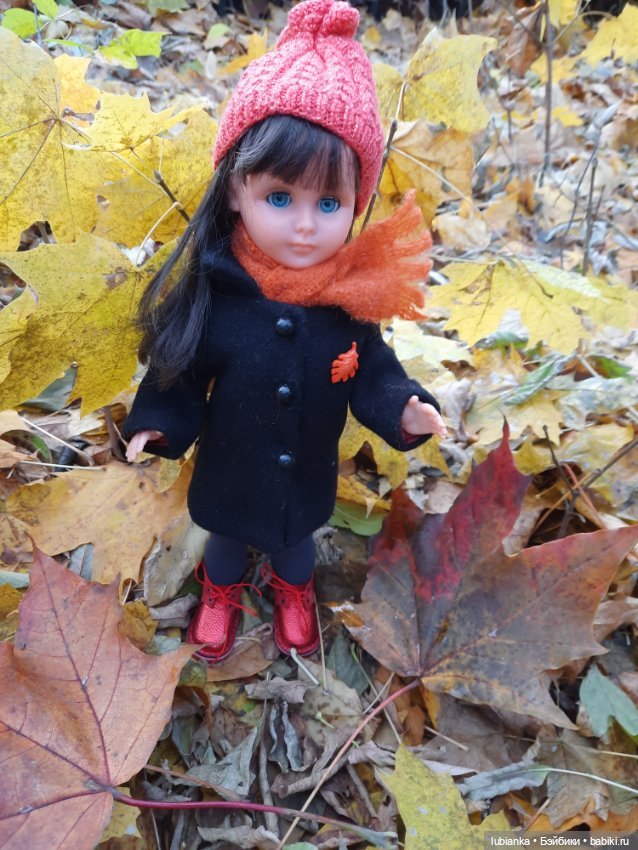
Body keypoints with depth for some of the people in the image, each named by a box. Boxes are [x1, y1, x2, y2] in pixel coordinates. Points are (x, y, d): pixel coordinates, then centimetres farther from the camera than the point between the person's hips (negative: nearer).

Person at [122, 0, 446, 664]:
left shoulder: (354, 292, -22)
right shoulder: (211, 291, -25)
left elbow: (372, 372, -10)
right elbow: (178, 369, -11)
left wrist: (403, 410, -27)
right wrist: (157, 425, -23)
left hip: (308, 477, 1)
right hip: (231, 474, -1)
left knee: (296, 539, 31)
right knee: (227, 539, 29)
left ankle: (292, 591, 67)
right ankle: (220, 593, 64)